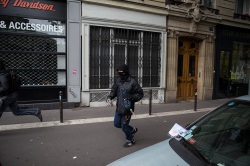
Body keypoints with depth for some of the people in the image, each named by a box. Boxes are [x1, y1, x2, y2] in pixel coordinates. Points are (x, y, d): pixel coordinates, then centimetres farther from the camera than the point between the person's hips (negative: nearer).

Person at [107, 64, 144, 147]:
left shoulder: (132, 82, -15)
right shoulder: (119, 80, 2)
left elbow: (140, 94, -10)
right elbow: (114, 90, 13)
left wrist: (132, 97, -25)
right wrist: (110, 96, -7)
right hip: (119, 108, 7)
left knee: (124, 126, 2)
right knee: (116, 124, 17)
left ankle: (130, 140, 31)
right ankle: (133, 129, 40)